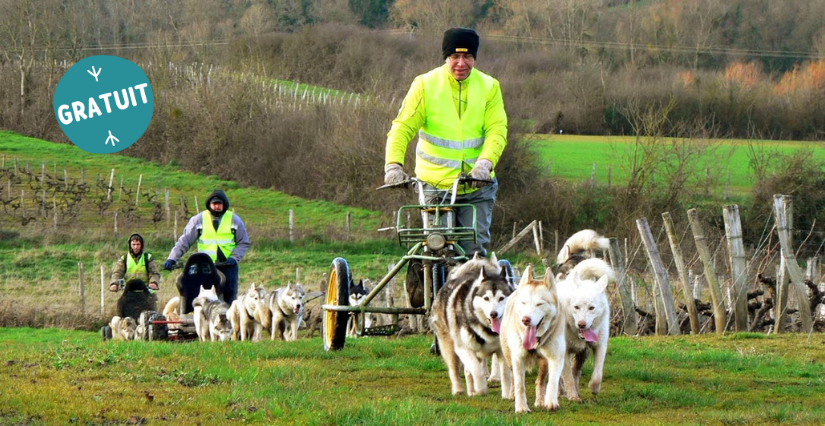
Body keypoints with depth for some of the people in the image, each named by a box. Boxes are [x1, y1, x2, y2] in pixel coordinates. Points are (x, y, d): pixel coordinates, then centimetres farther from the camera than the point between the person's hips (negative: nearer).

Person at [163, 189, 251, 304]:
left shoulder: (234, 219, 7)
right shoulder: (199, 219, 6)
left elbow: (244, 243, 12)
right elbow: (184, 241, 7)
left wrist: (234, 257, -5)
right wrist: (172, 259, -3)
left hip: (228, 264, 0)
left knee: (229, 296, -8)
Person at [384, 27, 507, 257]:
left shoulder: (489, 87, 4)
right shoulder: (425, 85, 0)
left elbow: (497, 131, -5)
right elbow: (403, 127, -5)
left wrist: (485, 162, -25)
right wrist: (393, 164, -22)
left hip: (477, 187, 1)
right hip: (434, 185, -1)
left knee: (475, 249, -7)